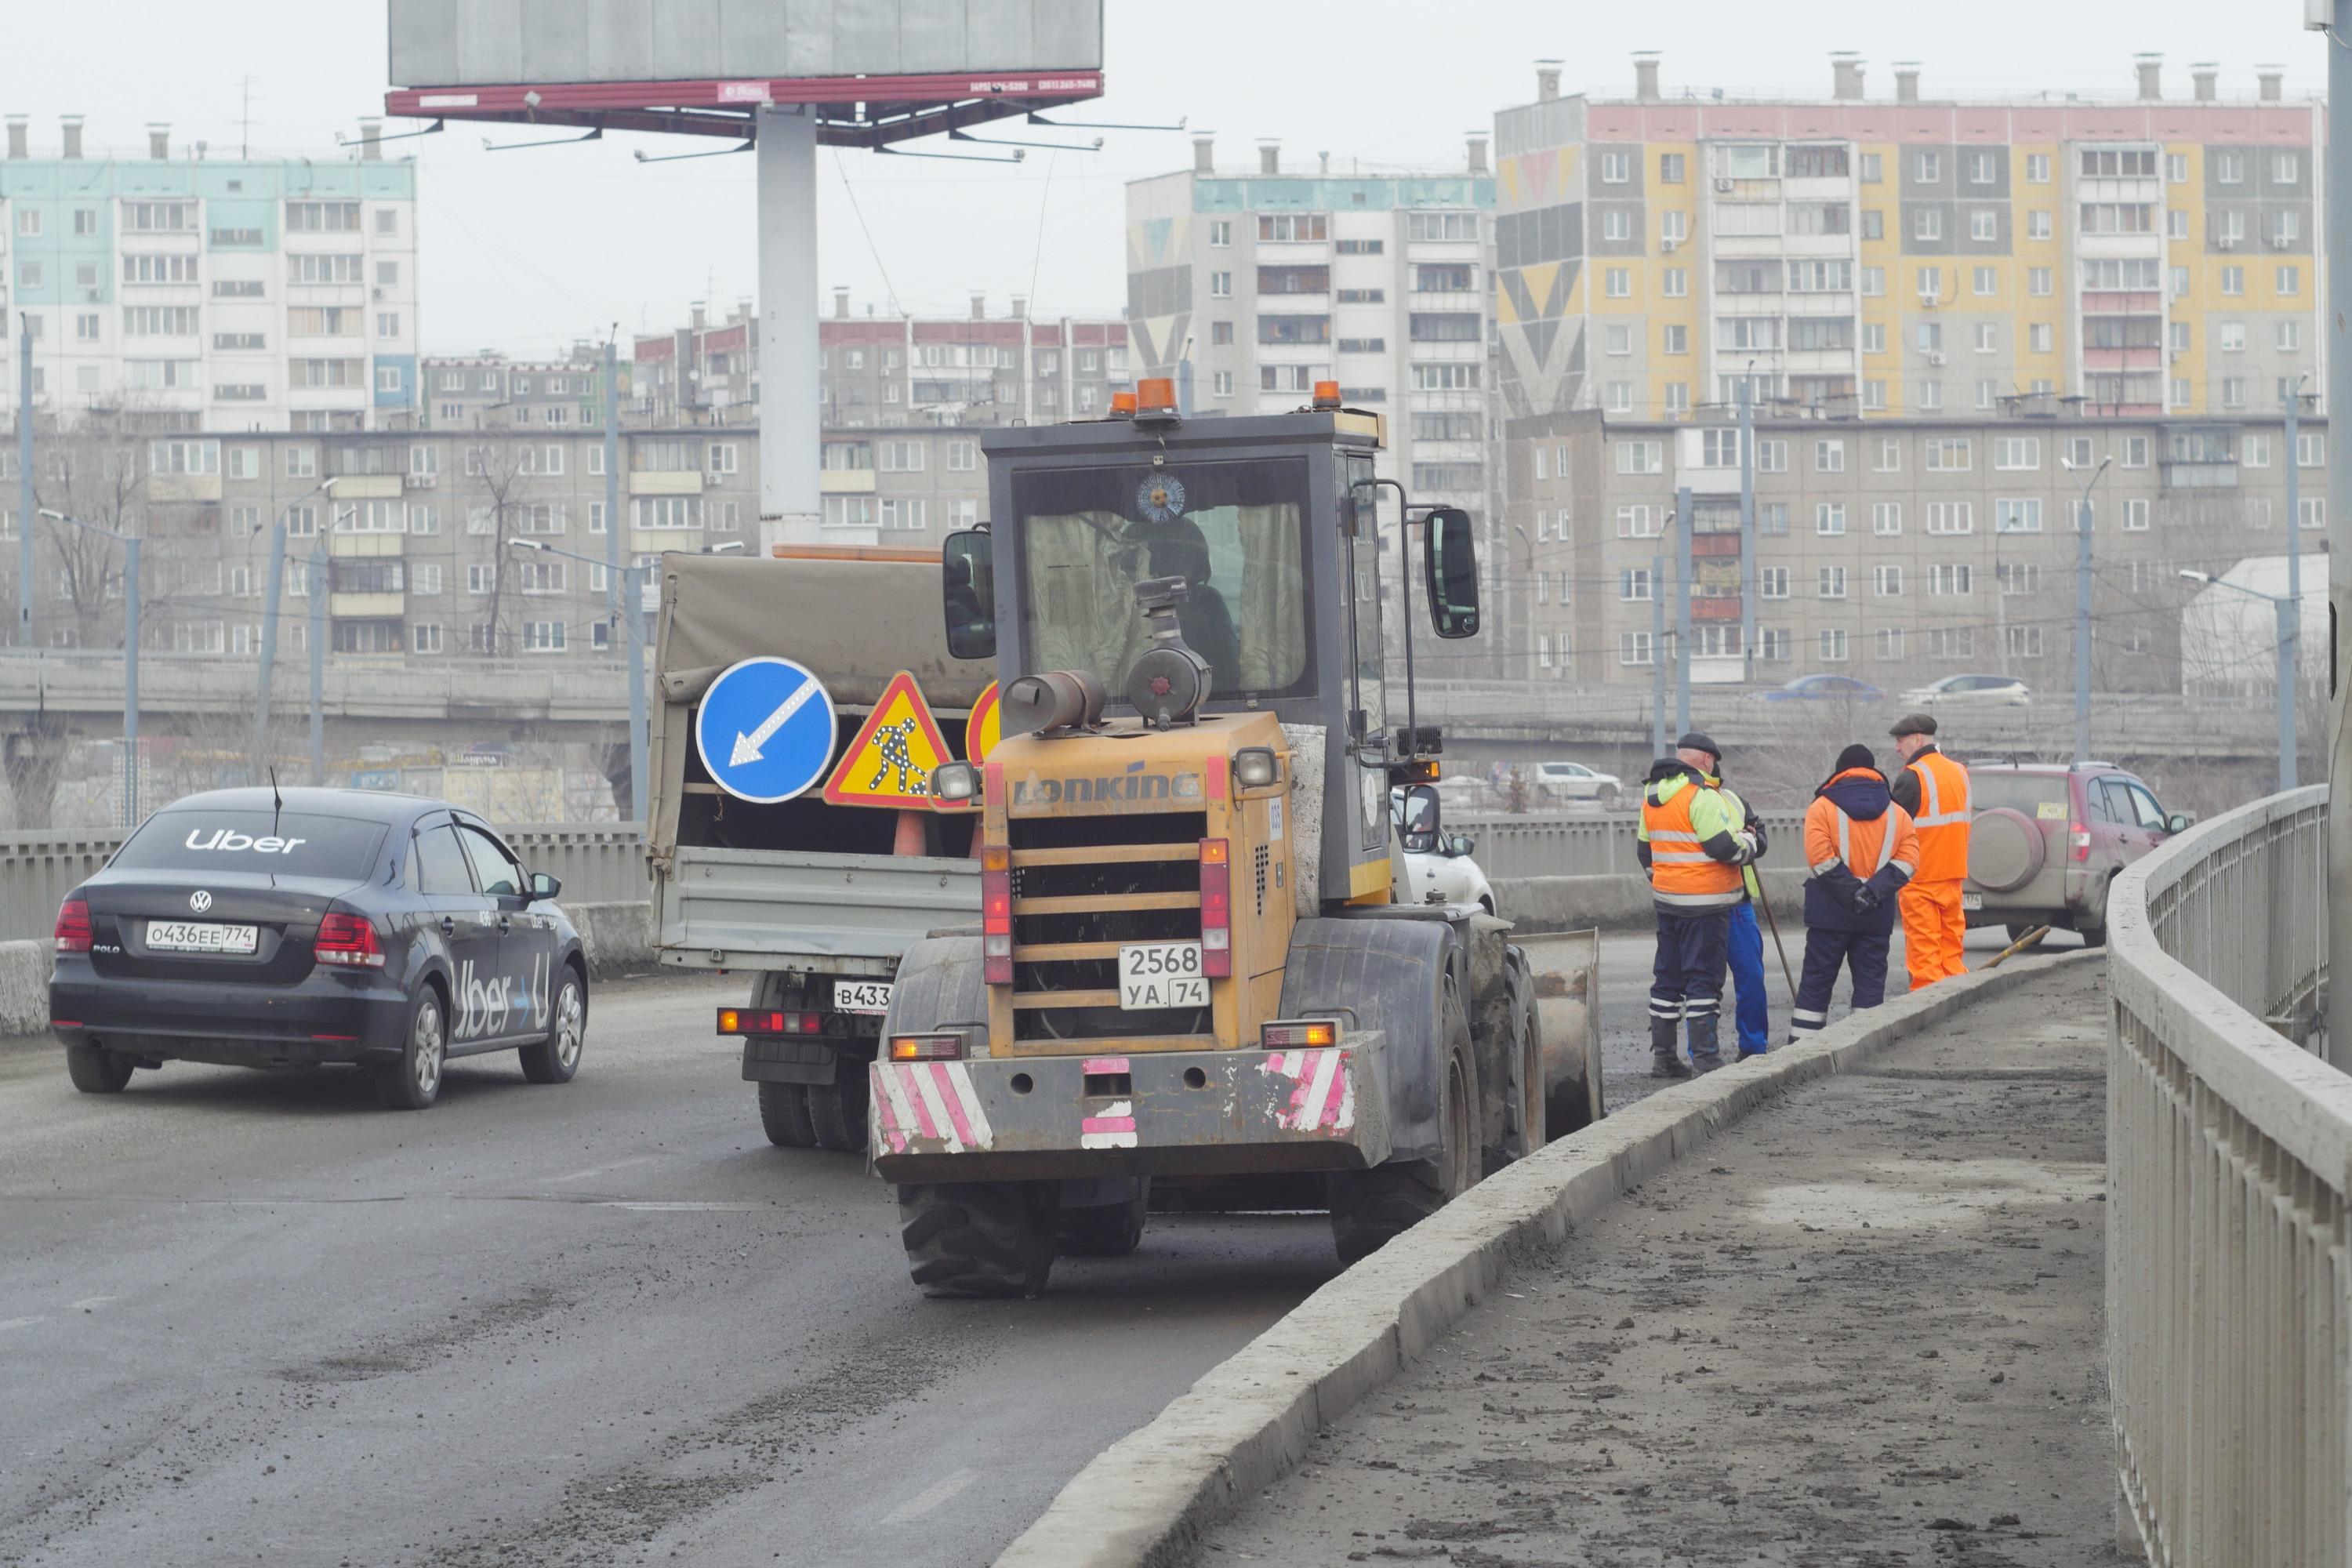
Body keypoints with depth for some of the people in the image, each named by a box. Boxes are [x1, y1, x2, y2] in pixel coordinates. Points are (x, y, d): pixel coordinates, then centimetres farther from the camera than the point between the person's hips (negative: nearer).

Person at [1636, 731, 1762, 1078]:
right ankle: (1705, 1057, -6)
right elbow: (1727, 848, -18)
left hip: (1667, 900, 8)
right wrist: (1748, 841, 3)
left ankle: (1662, 1056, 17)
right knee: (1703, 979, -5)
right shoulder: (1701, 796, -16)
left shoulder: (1652, 797, 12)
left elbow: (1644, 849, 22)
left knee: (1668, 977, 13)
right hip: (1704, 905, -8)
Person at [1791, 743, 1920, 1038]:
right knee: (1870, 985, 7)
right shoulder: (1897, 813, 8)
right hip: (1877, 915, 2)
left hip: (1830, 913, -2)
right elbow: (1908, 859, -3)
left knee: (1816, 983, 6)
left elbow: (1820, 857, -15)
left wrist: (1852, 892, -15)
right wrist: (1873, 891, -12)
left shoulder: (1822, 807, -2)